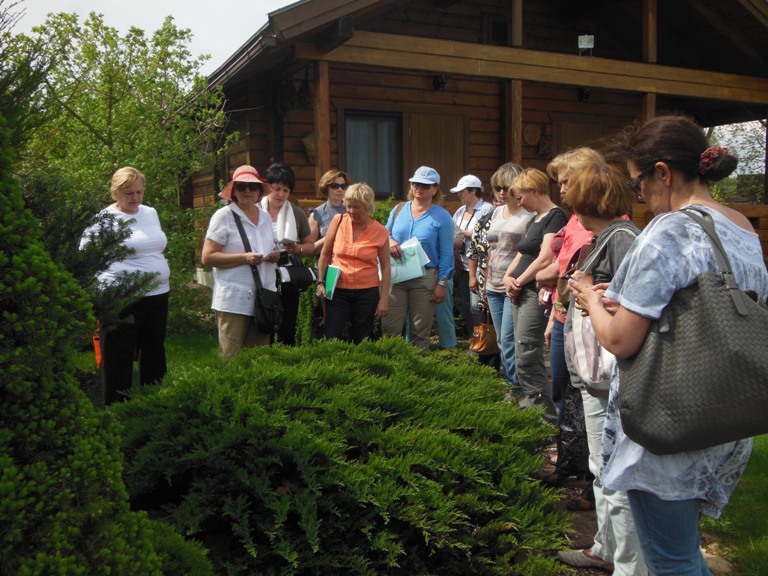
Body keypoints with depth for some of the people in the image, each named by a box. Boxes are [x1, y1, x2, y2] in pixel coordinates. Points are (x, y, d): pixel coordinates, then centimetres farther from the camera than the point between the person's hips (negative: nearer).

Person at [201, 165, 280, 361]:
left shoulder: (266, 217, 15)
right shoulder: (223, 216, -4)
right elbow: (207, 257, -9)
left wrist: (275, 255, 4)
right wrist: (244, 258, -18)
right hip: (234, 301, -6)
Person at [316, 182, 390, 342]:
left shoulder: (380, 232, -3)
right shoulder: (338, 221, -1)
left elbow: (385, 267, 1)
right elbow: (325, 254, 8)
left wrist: (384, 299, -2)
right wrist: (320, 282, 3)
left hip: (367, 292, 0)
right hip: (337, 290, 1)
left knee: (362, 341, 10)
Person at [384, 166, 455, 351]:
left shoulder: (442, 217, 0)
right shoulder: (398, 210, 11)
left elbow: (446, 254, -2)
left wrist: (442, 284, -8)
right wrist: (389, 241, -6)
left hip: (425, 279, -3)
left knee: (420, 333, 5)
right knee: (389, 329, -1)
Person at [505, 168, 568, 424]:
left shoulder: (555, 216, -11)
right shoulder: (533, 220, 19)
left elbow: (544, 260, -20)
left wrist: (519, 281, -9)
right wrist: (508, 276, 3)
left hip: (536, 292, -10)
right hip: (521, 293, 10)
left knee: (527, 359, -11)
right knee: (527, 358, 13)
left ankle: (546, 416, -5)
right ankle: (530, 403, 21)